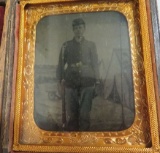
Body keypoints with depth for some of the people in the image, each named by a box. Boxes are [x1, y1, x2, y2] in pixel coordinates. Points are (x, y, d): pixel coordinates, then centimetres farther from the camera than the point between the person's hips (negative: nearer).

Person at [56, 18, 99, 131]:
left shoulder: (91, 45, 12)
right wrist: (60, 80, 4)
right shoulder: (66, 45, 11)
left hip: (87, 82, 0)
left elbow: (95, 64, 10)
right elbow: (61, 64, 10)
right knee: (71, 113, 3)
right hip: (71, 83, 0)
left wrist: (97, 81, 3)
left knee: (85, 114, -1)